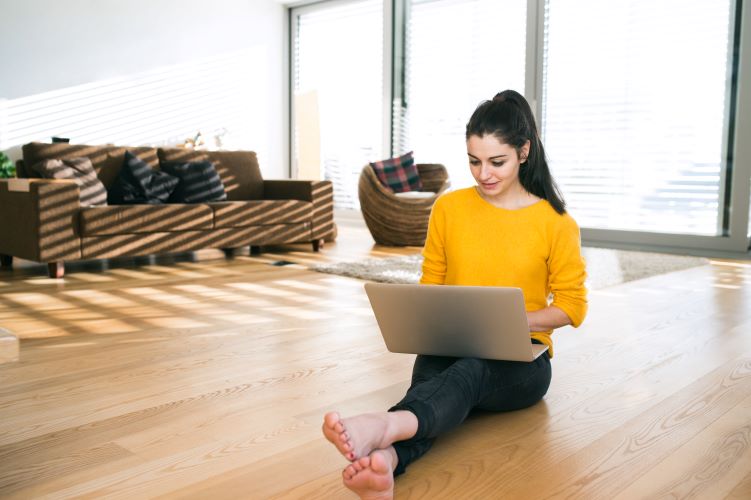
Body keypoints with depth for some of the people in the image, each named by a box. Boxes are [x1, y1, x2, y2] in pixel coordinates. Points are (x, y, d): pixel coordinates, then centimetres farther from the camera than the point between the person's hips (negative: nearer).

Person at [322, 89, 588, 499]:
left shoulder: (555, 222, -1)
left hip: (521, 358, -2)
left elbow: (572, 306, 2)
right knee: (431, 374, -36)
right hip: (451, 348, 2)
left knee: (472, 369, -38)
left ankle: (385, 426, -68)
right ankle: (384, 460, -66)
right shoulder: (448, 208, 5)